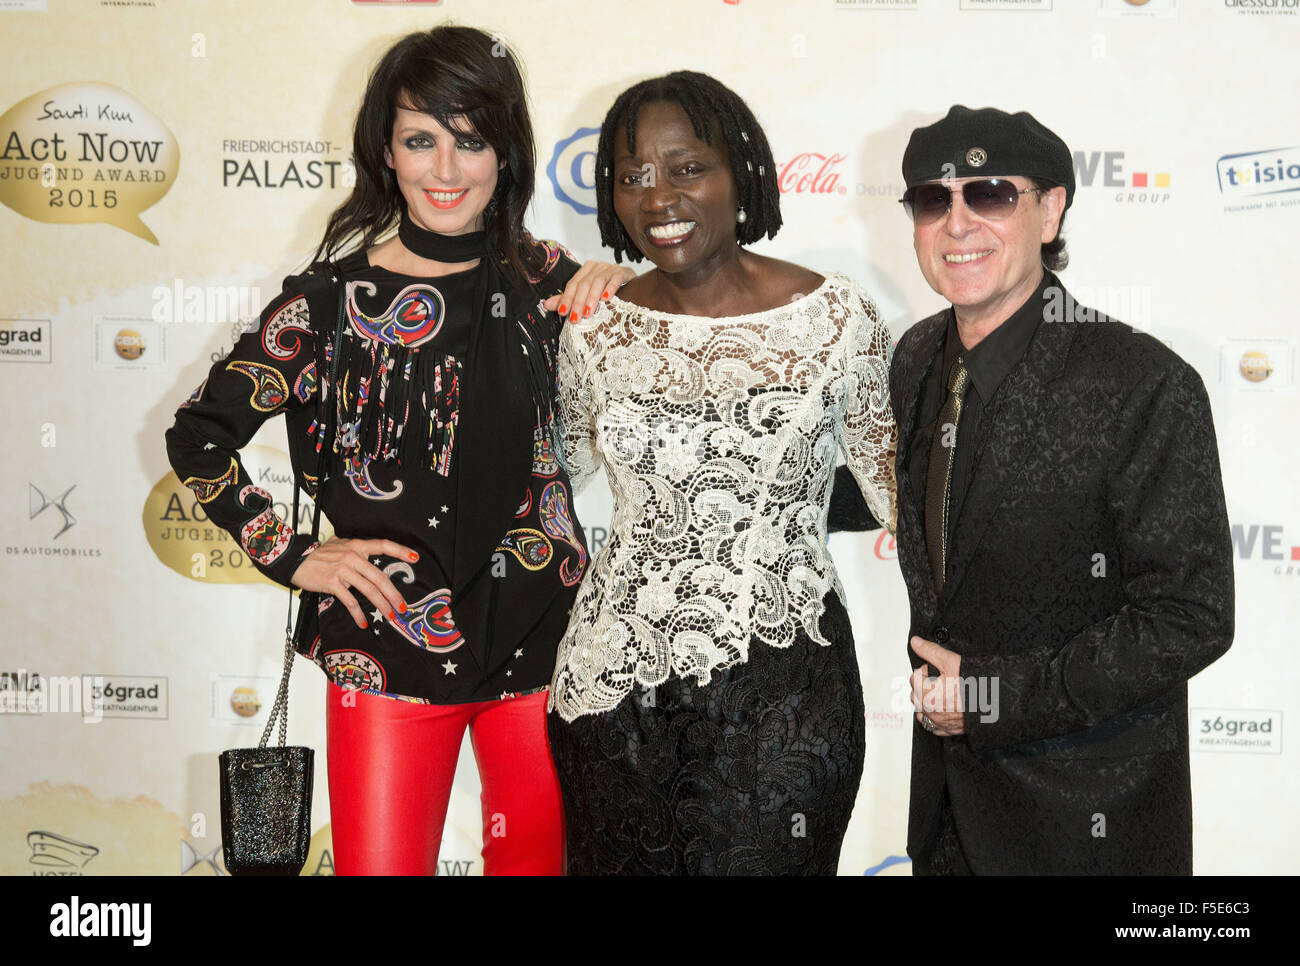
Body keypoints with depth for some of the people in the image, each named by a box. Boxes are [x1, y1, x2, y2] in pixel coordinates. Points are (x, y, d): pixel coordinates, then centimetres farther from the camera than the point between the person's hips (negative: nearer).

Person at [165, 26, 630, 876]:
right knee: (383, 866, 7)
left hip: (542, 644, 3)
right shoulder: (332, 299, -5)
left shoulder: (543, 278, 2)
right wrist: (294, 557, -3)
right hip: (392, 652, -2)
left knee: (540, 858, 16)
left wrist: (619, 292, -4)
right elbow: (198, 437, 2)